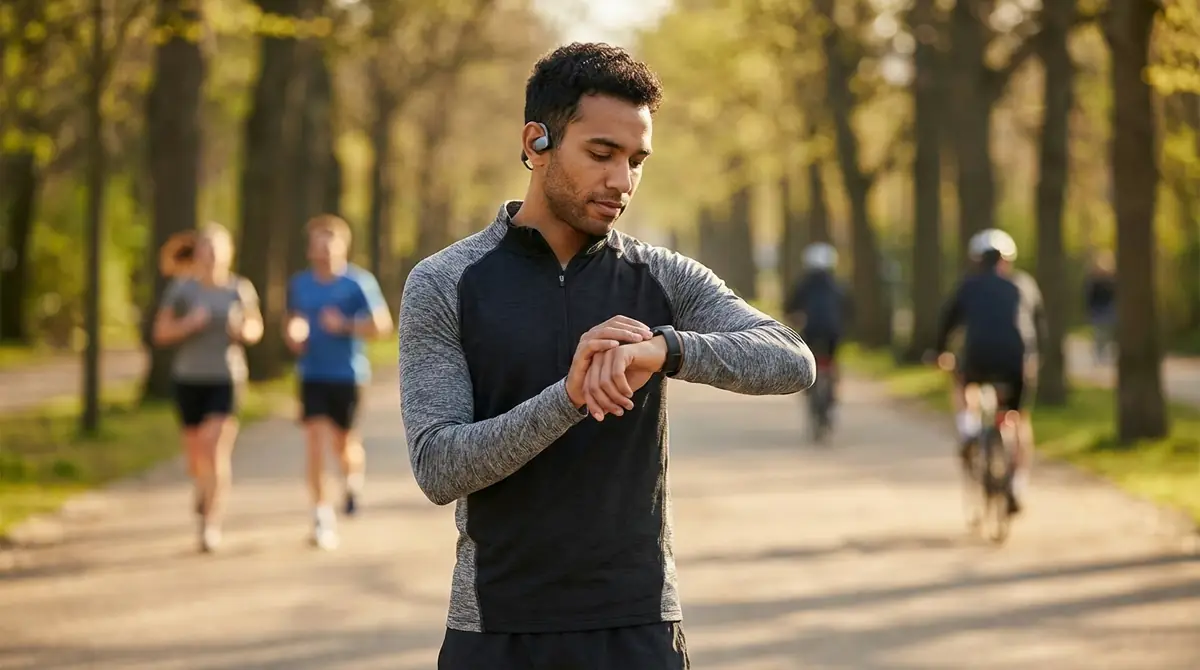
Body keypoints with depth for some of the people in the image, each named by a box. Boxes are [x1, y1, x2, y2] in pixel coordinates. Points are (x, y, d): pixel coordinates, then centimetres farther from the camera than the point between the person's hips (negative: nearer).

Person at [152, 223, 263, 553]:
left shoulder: (240, 288, -1)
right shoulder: (181, 288, -2)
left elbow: (256, 328, 12)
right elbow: (160, 333, 0)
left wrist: (245, 330, -11)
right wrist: (189, 324, -18)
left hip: (226, 378, -1)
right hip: (189, 377, 2)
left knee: (217, 449, -15)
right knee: (195, 449, 11)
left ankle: (212, 523, -13)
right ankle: (204, 491, 46)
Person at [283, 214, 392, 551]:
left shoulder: (359, 283, -6)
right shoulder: (299, 284, 7)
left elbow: (382, 324, -9)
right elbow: (292, 320, 22)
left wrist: (344, 326, -18)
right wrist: (292, 336, 0)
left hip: (348, 375, -2)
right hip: (312, 375, 2)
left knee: (342, 442, 5)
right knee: (316, 440, -11)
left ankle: (354, 473, 42)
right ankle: (322, 514, -8)